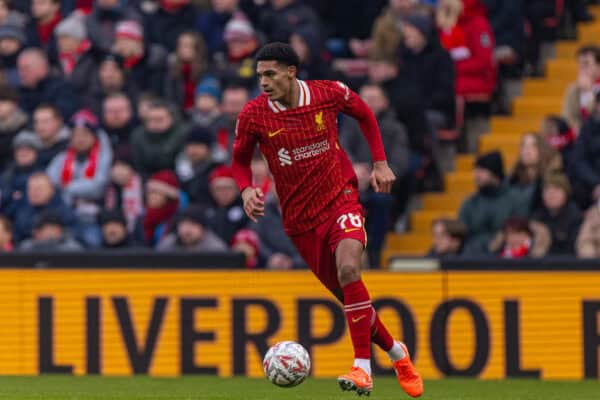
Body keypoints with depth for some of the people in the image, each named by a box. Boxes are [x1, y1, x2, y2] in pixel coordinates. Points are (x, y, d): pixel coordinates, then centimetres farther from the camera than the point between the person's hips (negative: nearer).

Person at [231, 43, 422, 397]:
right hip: (300, 217, 2)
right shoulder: (253, 115, -9)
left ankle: (363, 369, -27)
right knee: (348, 294, 7)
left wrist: (380, 163, 7)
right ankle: (397, 353, 33)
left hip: (340, 198, -2)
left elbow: (365, 115, 11)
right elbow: (241, 160, 7)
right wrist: (247, 189, -13)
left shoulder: (329, 93, -9)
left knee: (348, 268, -29)